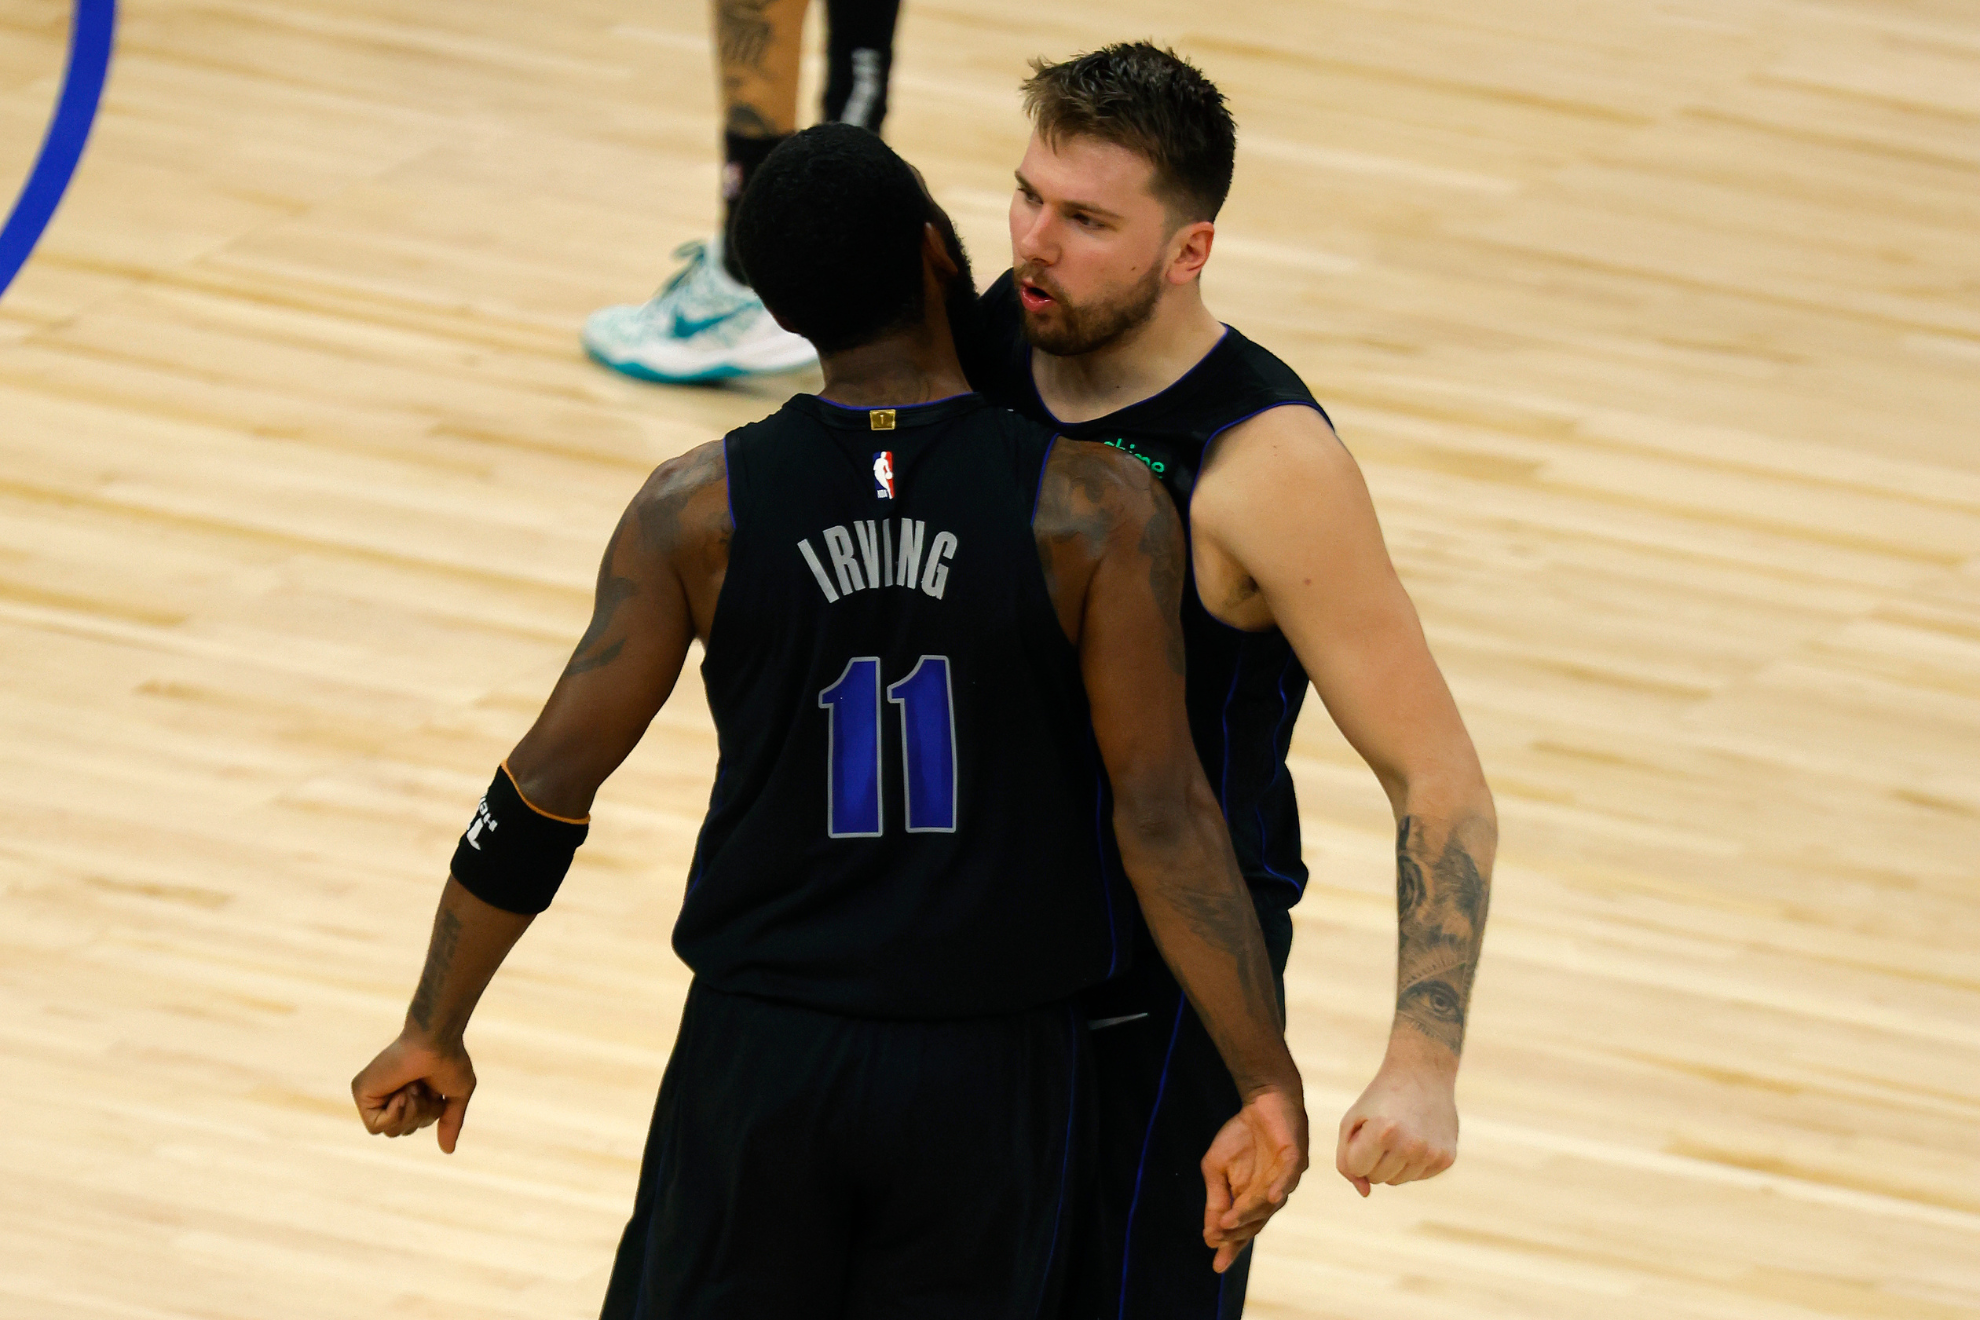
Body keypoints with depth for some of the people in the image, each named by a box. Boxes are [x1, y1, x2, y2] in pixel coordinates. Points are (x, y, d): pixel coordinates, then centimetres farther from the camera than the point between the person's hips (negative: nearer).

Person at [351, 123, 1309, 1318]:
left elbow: (550, 785, -4)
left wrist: (436, 1034, 7)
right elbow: (1161, 816, -15)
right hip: (987, 1080, -1)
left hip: (761, 1052, 1)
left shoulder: (698, 511, -6)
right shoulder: (1096, 512, -11)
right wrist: (1271, 1083, -13)